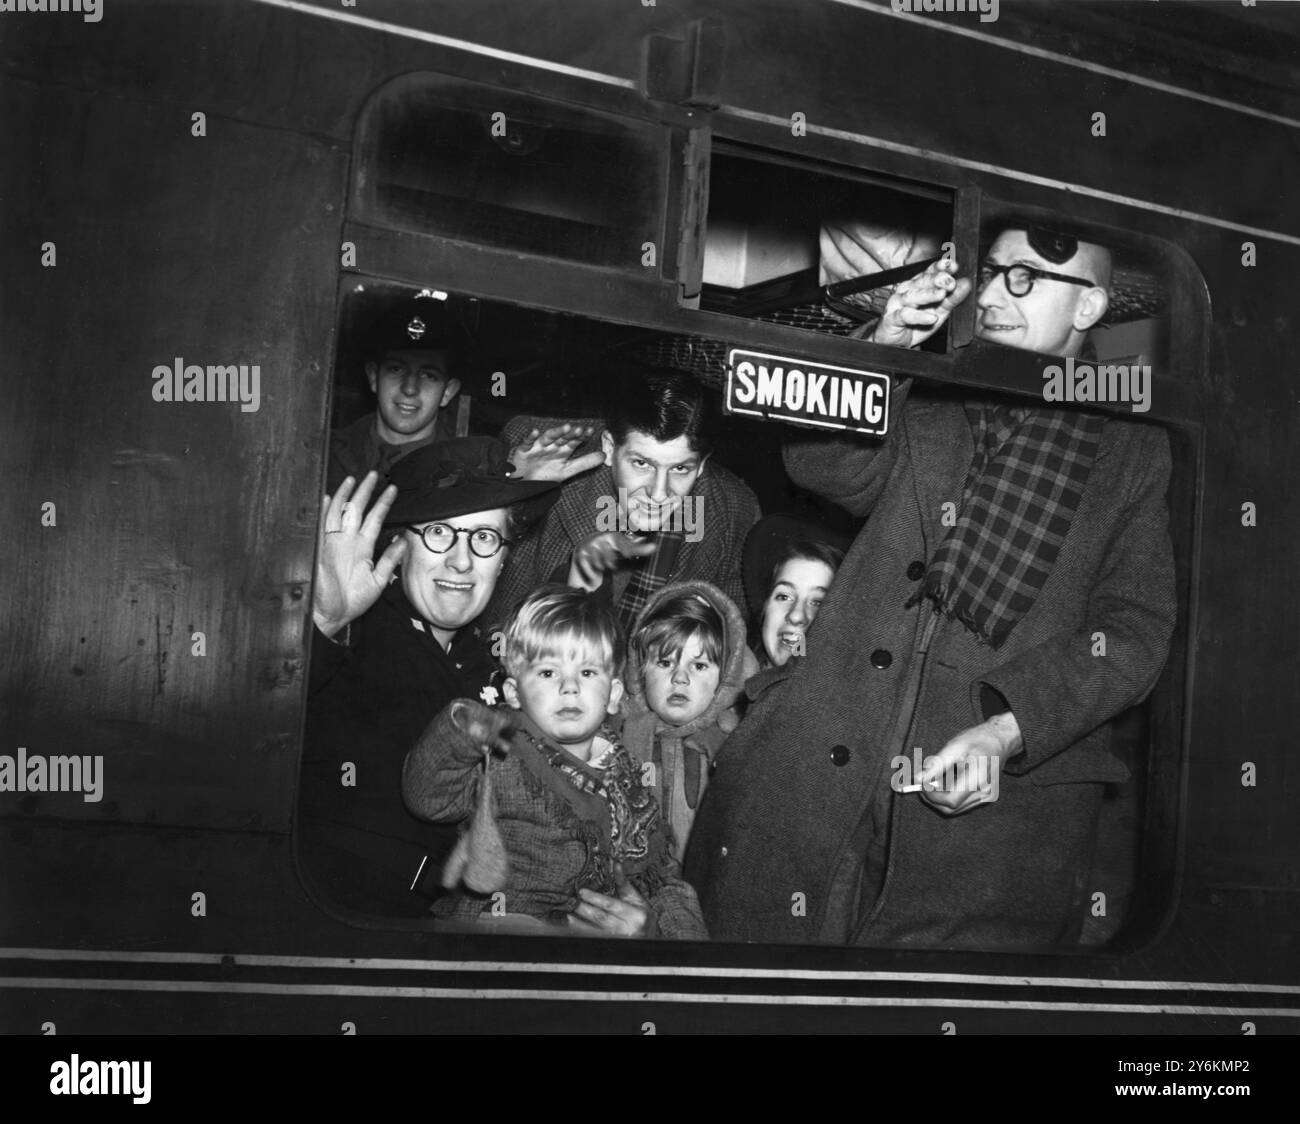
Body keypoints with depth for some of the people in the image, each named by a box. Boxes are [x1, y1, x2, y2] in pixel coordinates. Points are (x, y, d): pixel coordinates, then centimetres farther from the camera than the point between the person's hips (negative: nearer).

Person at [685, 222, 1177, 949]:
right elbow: (827, 468, 5)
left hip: (1002, 799, -1)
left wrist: (1004, 733, -13)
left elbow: (1135, 630, 2)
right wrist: (886, 349, -10)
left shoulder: (1136, 453, 11)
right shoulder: (929, 410, 19)